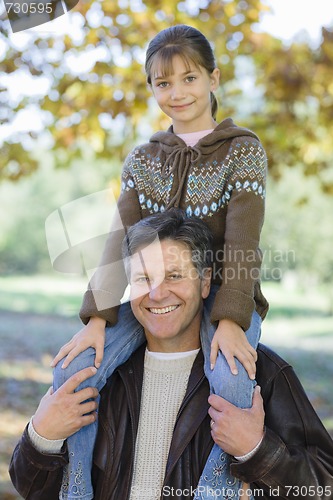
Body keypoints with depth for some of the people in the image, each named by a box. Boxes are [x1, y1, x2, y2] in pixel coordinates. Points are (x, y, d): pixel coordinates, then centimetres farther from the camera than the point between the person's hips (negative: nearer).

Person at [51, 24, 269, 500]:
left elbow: (242, 238, -12)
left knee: (231, 381, -34)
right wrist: (98, 316, -14)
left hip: (224, 291, -3)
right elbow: (121, 239, -1)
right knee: (74, 370, -19)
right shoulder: (143, 159, 8)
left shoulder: (243, 149, -2)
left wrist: (230, 319, -24)